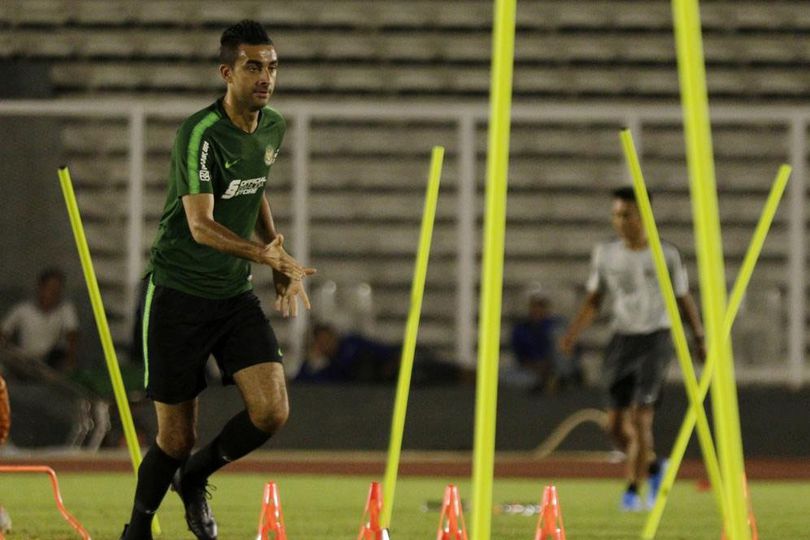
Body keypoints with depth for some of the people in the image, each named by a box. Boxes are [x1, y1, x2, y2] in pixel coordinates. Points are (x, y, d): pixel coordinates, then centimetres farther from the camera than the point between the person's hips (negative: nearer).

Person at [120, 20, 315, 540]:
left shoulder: (273, 128, 5)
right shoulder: (201, 133, -18)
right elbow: (201, 224, -28)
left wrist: (283, 267, 18)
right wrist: (266, 255, -42)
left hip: (236, 293, 6)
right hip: (179, 295, -6)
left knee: (272, 410, -13)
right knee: (177, 437, -1)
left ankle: (195, 477, 14)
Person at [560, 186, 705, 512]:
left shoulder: (666, 256, -2)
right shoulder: (605, 255, 6)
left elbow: (684, 300, 7)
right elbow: (593, 301, 11)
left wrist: (700, 339, 4)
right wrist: (573, 333, -4)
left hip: (655, 339, -4)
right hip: (622, 339, 4)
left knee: (641, 419, -14)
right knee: (616, 426, 3)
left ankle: (632, 490, -7)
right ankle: (653, 466, 29)